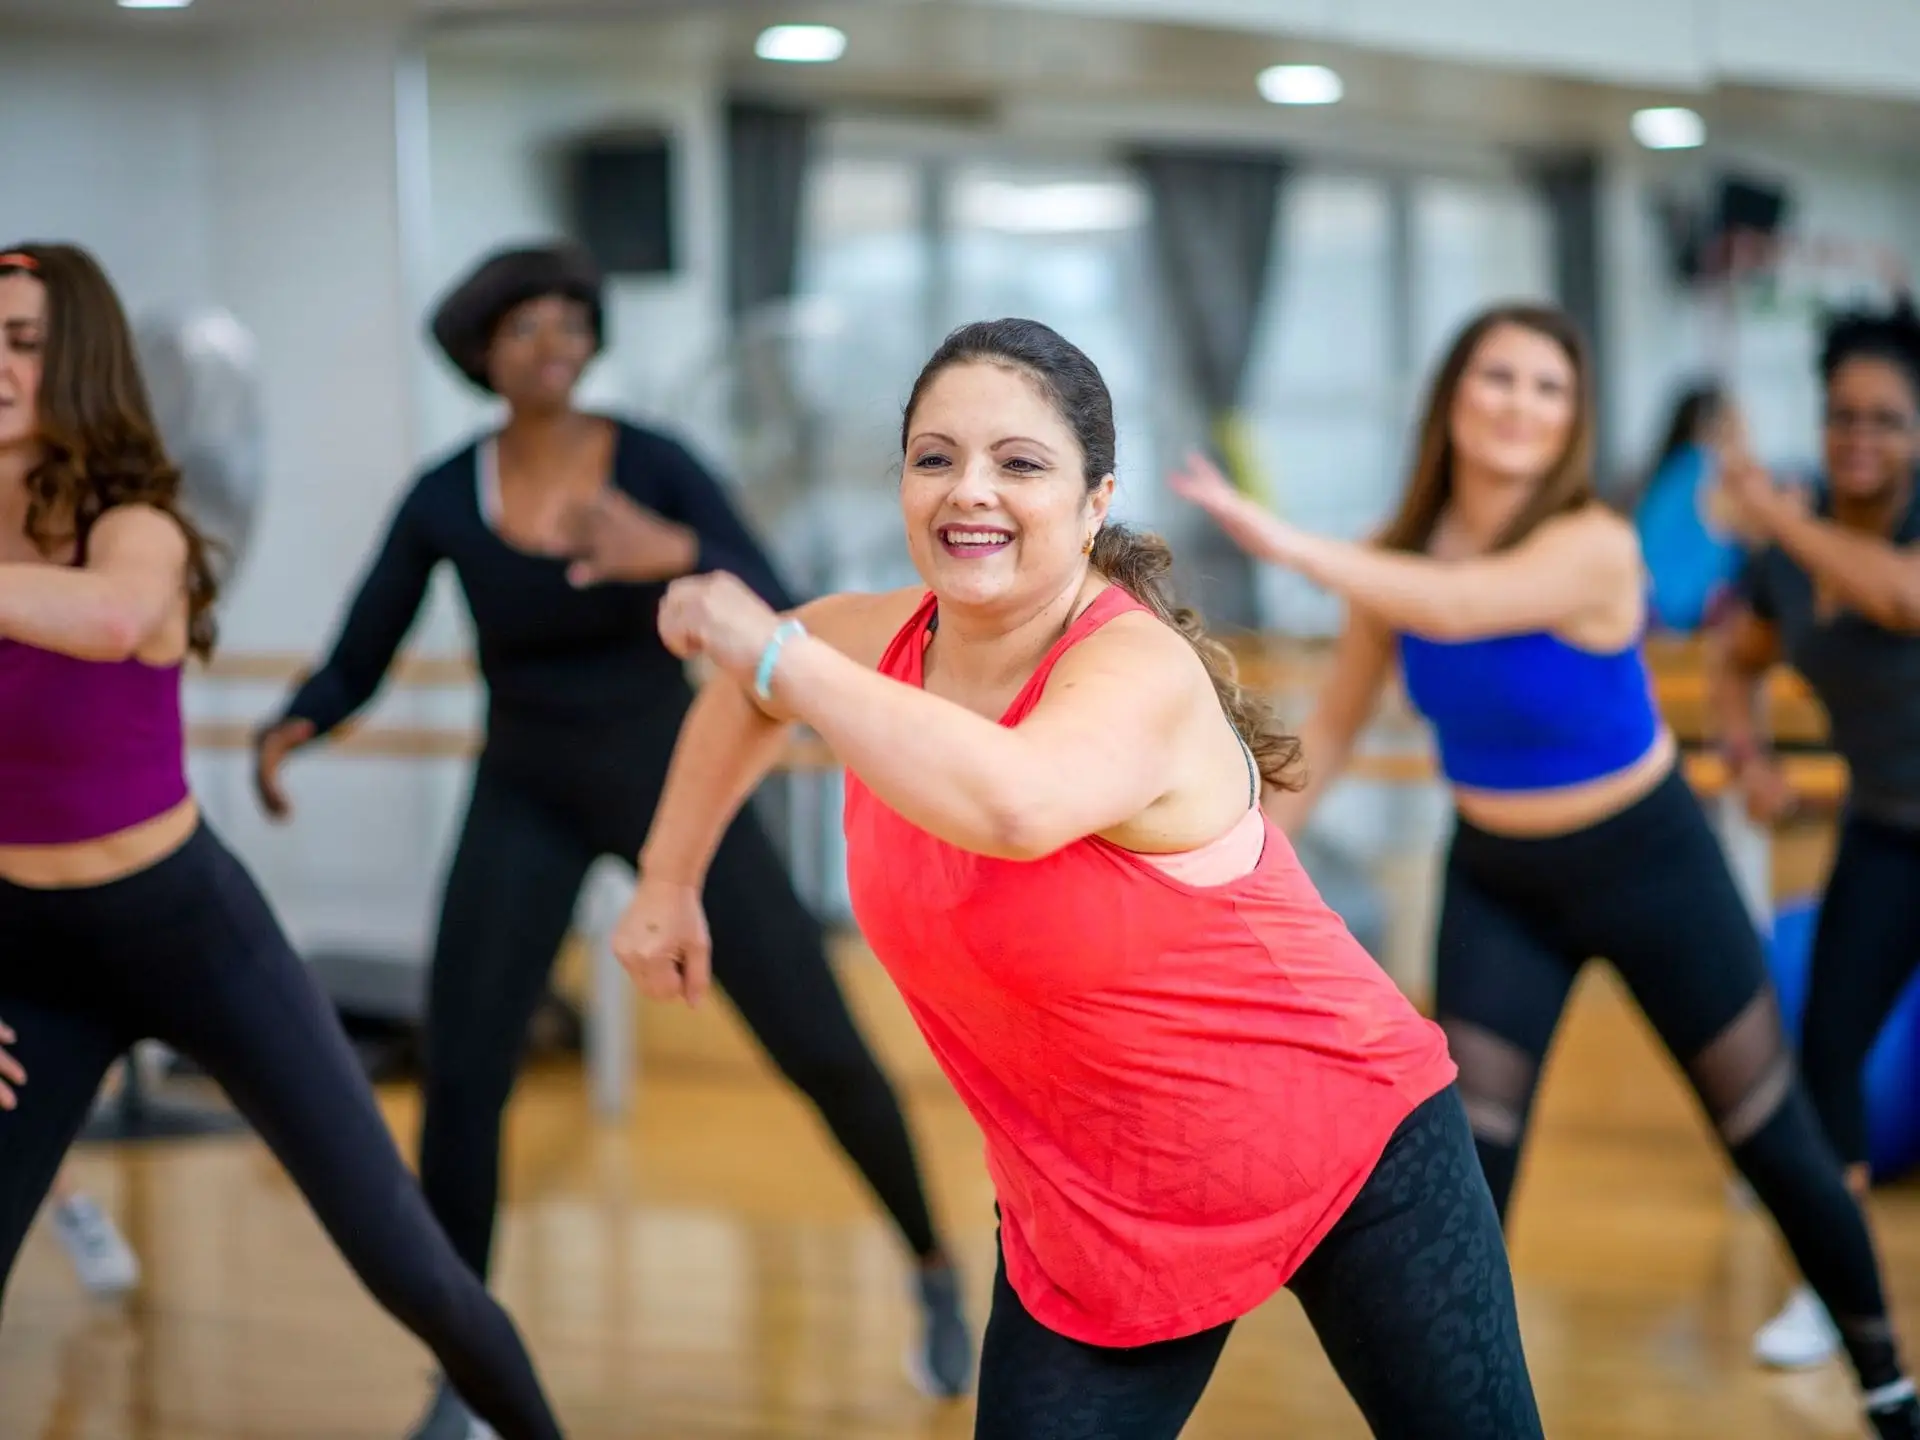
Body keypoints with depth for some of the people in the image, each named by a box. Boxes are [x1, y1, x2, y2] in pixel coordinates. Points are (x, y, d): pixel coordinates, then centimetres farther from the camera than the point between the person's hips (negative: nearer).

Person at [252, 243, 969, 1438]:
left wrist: (672, 555, -44)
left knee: (822, 1047, -4)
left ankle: (936, 1268, 24)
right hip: (528, 801, 1)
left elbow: (779, 622, -24)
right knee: (461, 1080, -12)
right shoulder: (442, 502, -10)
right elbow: (355, 670, -4)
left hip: (674, 778, -1)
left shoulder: (656, 465, -15)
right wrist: (290, 732, -27)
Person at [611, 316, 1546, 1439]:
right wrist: (668, 884, 18)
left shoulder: (1139, 671, -27)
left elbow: (1015, 805, -50)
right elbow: (754, 690, 18)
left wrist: (777, 657, -38)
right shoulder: (891, 646, -7)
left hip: (1350, 1143, -5)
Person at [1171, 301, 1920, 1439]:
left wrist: (1286, 543, -52)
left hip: (1650, 864, -3)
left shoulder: (1594, 546, -26)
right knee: (1466, 1169, -5)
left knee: (1780, 1146, 7)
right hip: (1497, 883, 4)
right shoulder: (1401, 557, -11)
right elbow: (1334, 728, 0)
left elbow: (1457, 606, -46)